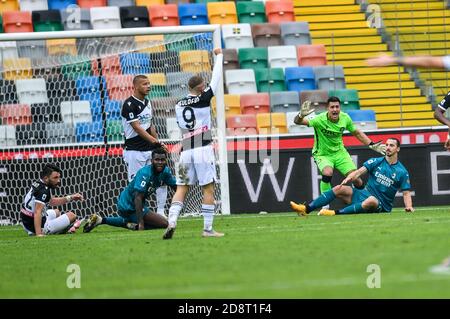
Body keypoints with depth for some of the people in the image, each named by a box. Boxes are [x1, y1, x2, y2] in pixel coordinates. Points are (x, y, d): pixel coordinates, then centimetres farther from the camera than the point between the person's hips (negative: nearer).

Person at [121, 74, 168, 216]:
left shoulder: (147, 103, 13)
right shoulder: (129, 104, -13)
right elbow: (137, 128, -20)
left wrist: (158, 143, 12)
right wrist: (155, 141, -26)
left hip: (150, 151, 8)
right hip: (135, 152, -8)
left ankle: (161, 213, 8)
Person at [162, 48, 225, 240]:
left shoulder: (178, 106, 11)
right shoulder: (203, 99, -3)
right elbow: (216, 79, 4)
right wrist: (219, 56, 17)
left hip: (186, 150, 4)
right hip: (203, 148, -4)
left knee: (182, 188, 4)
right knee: (208, 188, 0)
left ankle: (171, 222, -13)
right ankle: (207, 229, -2)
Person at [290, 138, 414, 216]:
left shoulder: (402, 172, 0)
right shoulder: (376, 162, 7)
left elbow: (406, 193, 0)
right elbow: (360, 171, -8)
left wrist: (409, 206, -20)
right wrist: (348, 178, -29)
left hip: (380, 205, -4)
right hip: (364, 195, 4)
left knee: (371, 201, -41)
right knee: (339, 189, -15)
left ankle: (336, 213, -45)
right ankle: (306, 209, -24)